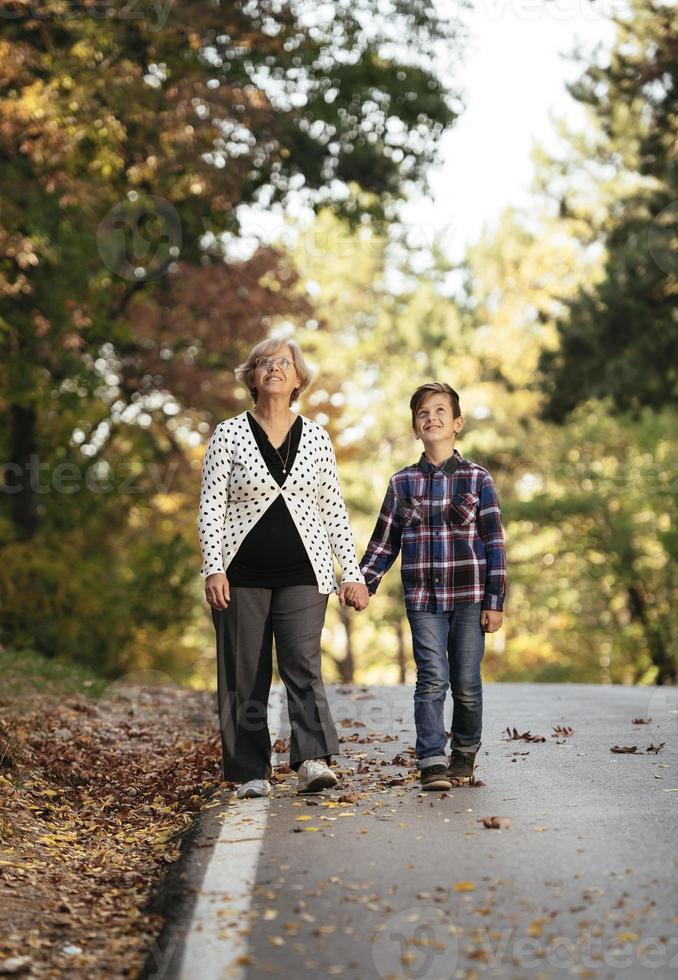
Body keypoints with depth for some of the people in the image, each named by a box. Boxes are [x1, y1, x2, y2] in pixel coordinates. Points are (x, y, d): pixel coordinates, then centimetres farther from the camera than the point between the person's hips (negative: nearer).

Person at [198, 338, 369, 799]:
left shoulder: (316, 437, 8)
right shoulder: (229, 435, 2)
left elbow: (334, 510, 11)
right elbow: (211, 507, 0)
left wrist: (353, 571, 6)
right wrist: (214, 568, -10)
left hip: (303, 572, 1)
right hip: (243, 573, 0)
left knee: (303, 662, -14)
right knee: (246, 675, 2)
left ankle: (313, 761, -23)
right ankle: (252, 773, 8)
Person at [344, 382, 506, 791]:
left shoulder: (477, 478, 2)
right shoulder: (402, 483, 8)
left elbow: (495, 543, 1)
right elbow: (384, 543, 12)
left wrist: (496, 601, -3)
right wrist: (363, 583, -2)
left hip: (469, 597, -1)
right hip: (423, 599, 1)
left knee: (466, 683, 5)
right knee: (432, 680, -9)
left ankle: (465, 754, 24)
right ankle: (432, 762, -7)